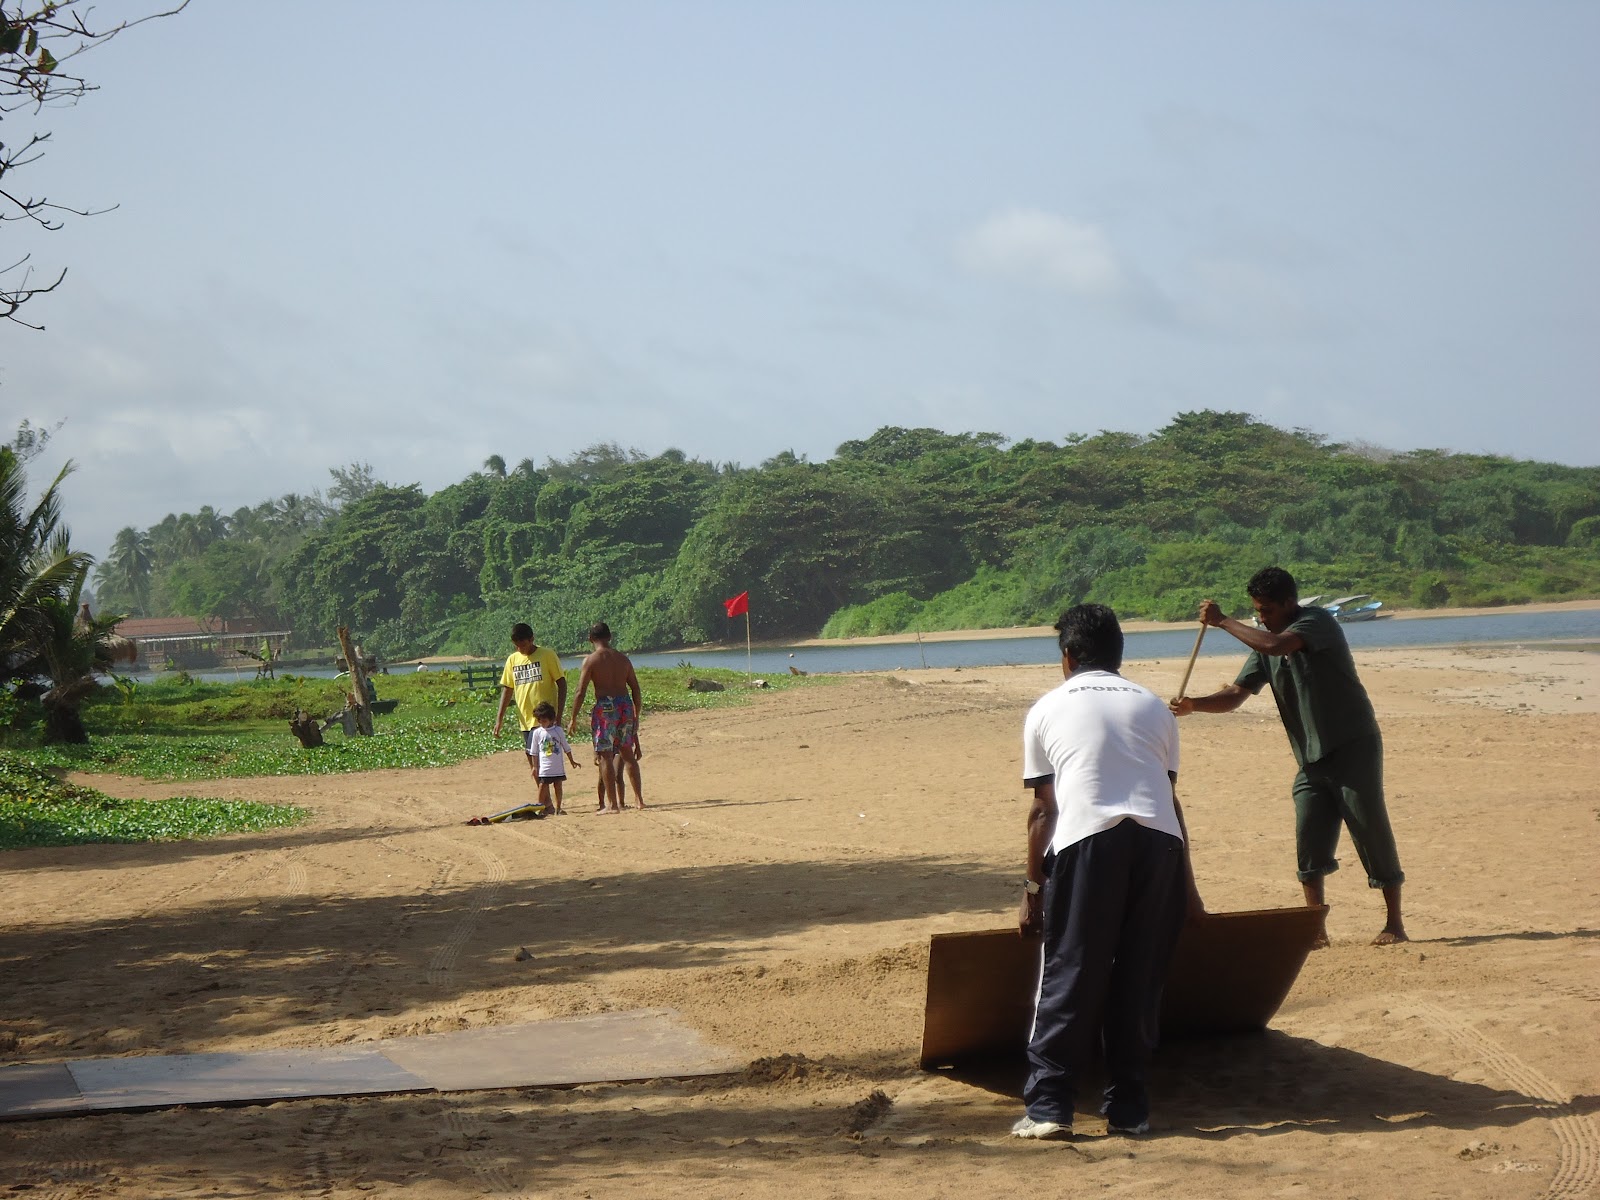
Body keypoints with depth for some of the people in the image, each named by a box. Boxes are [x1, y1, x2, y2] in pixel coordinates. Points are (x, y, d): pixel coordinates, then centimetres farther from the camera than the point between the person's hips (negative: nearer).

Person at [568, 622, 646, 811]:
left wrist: (573, 719, -2)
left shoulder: (591, 660, -4)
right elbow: (635, 687, 12)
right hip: (625, 704, 5)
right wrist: (636, 714, 22)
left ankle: (614, 804, 0)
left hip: (605, 707, -5)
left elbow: (581, 692, -8)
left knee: (606, 756, 1)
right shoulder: (622, 658, 10)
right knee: (628, 753, 16)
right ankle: (639, 798, 17)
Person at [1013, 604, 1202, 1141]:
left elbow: (1042, 809, 11)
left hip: (1087, 841, -2)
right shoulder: (1152, 705, 23)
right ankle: (1127, 1106, 13)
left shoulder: (1049, 708, 16)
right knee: (1140, 978, 10)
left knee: (1069, 975, 3)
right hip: (1158, 841, 2)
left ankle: (1047, 1106, 1)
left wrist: (1032, 888, 16)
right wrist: (1187, 887, 26)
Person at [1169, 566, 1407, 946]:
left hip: (1353, 747, -7)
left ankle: (1394, 924, 6)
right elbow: (1237, 693, 6)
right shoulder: (1266, 643, 10)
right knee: (1309, 844, 1)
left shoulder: (1318, 622, -12)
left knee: (1371, 832, -3)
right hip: (1311, 759, 7)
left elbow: (1274, 645, -30)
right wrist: (1194, 704, -11)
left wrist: (1222, 622, -21)